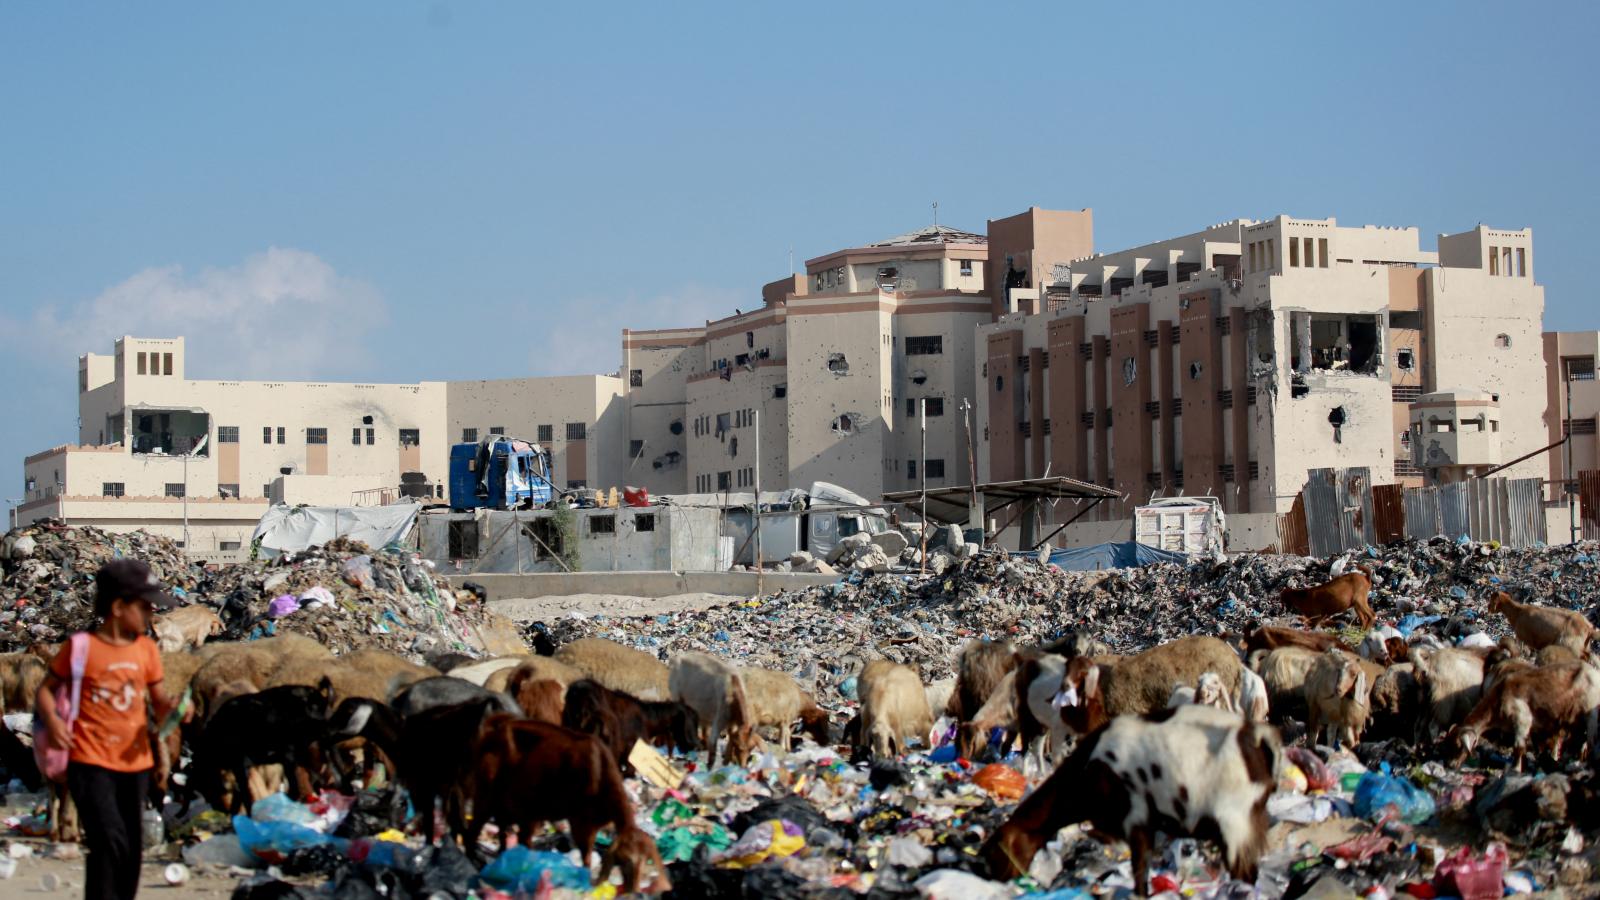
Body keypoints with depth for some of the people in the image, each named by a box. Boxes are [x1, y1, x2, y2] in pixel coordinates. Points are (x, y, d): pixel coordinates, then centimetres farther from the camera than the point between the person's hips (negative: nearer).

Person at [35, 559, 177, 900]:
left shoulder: (146, 648, 6)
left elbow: (158, 699, 11)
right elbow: (46, 688, 2)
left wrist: (171, 708, -11)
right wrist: (51, 718, -17)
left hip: (134, 761, 5)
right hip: (92, 762, -5)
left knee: (131, 849, 10)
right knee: (110, 841, -17)